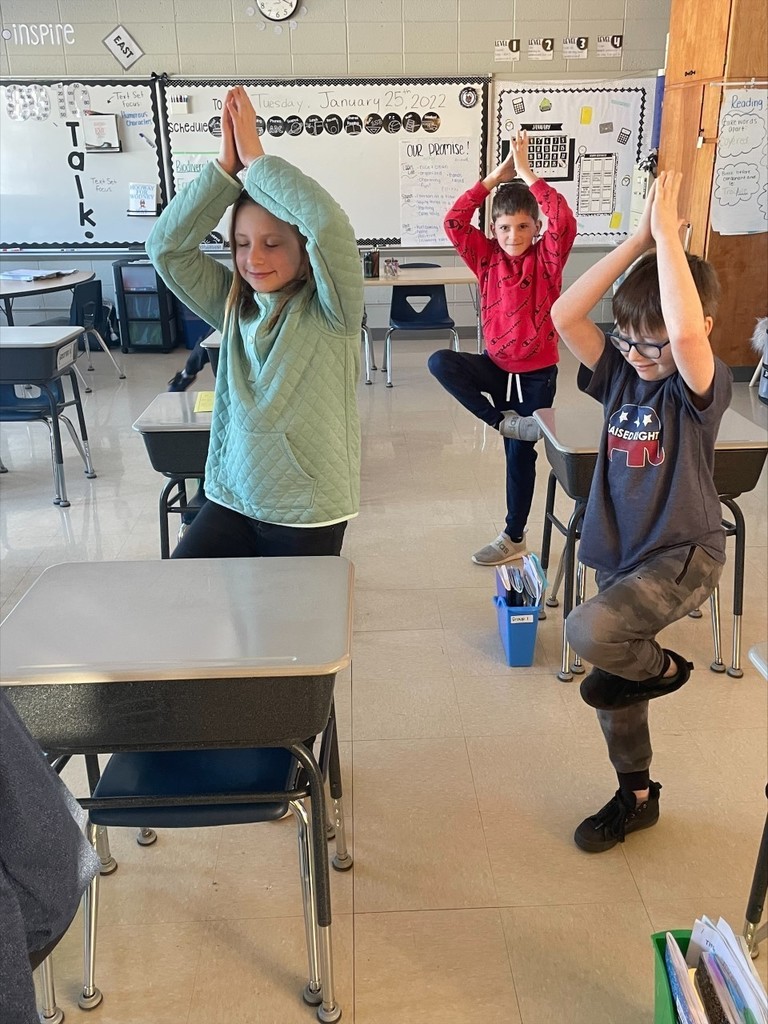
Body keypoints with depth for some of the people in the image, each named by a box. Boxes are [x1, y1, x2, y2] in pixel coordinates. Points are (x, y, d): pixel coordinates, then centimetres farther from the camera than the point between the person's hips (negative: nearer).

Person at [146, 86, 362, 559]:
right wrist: (226, 165, -13)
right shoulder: (232, 304, 3)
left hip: (308, 513, -4)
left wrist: (256, 158, -17)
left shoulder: (329, 310, -12)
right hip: (230, 501, 5)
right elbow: (166, 246, -5)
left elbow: (331, 226, -29)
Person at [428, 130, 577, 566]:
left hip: (537, 372, -3)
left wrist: (527, 174, -22)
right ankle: (505, 420, -14)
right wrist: (497, 176, -13)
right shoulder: (487, 258, 0)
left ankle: (515, 538, 21)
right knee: (441, 363, -22)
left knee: (521, 453, 4)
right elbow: (454, 221, -12)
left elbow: (566, 222, -27)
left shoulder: (547, 258, -7)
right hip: (497, 366, 3)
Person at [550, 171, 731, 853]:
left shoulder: (702, 386, -16)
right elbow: (564, 316, -15)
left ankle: (660, 668, 5)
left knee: (590, 632, -31)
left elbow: (687, 332, -40)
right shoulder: (621, 372, -1)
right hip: (620, 553, 6)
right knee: (612, 692, 15)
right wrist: (637, 240, -19)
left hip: (683, 554, -6)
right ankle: (637, 796, 40)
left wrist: (667, 233, -31)